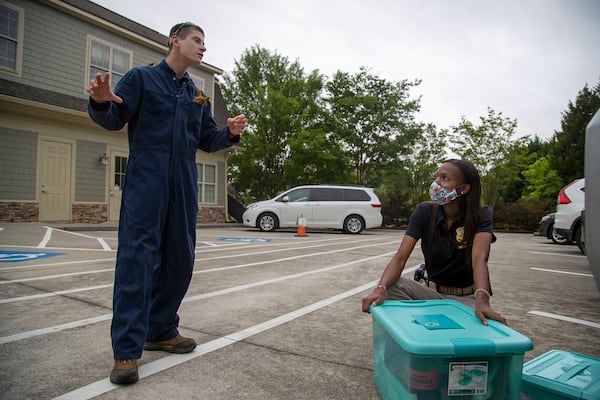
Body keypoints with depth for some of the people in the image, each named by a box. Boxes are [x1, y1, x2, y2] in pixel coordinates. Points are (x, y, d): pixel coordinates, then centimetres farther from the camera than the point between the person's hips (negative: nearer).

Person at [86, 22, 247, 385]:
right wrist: (101, 102, -21)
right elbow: (114, 120, 1)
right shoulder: (141, 77, 7)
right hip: (145, 181, -5)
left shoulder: (197, 94, 21)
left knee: (179, 259, 6)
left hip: (184, 185, 6)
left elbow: (207, 140, 19)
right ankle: (127, 349, -4)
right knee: (138, 258, -10)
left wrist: (231, 133, -1)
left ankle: (162, 331, 21)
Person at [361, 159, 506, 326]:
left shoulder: (481, 215, -14)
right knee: (392, 286, -26)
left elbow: (479, 259, -30)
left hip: (467, 297, -1)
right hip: (432, 290, 2)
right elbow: (400, 257, -19)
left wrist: (482, 301, -50)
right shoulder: (424, 212, -11)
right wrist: (381, 288, -38)